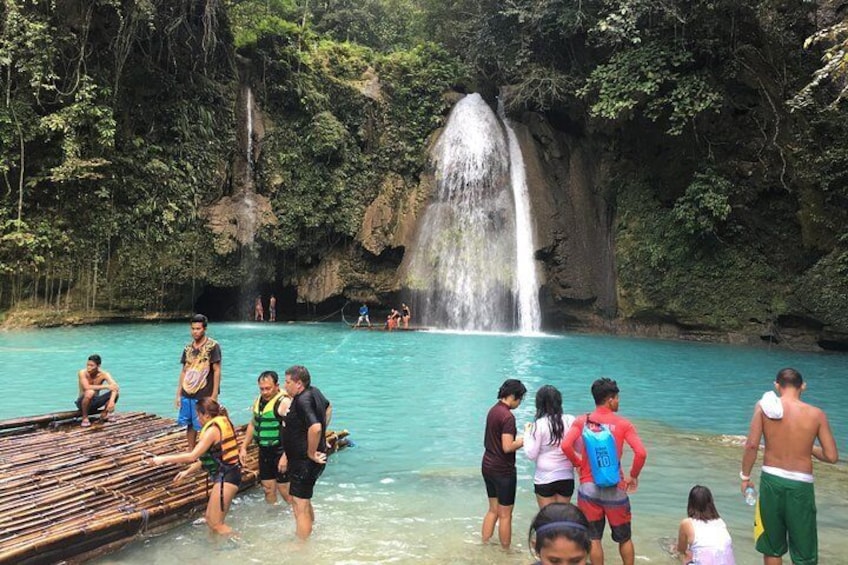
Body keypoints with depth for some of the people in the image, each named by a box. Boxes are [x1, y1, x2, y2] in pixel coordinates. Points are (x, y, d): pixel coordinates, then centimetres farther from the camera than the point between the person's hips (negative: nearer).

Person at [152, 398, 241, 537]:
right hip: (228, 474, 10)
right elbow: (207, 457, 17)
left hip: (225, 476, -10)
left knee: (215, 523, 0)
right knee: (210, 519, 17)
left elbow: (192, 456, -21)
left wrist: (164, 459, -14)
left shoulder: (213, 430, -16)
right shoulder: (221, 424, 13)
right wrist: (187, 472, 17)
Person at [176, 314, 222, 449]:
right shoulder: (188, 347, 9)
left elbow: (217, 371, -9)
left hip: (204, 396, -5)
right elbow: (184, 371, 13)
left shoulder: (213, 346, -8)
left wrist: (214, 395, -12)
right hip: (187, 394, 5)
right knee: (190, 425, 12)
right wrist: (179, 394, 9)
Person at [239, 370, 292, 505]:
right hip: (264, 452, 7)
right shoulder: (258, 400, 9)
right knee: (268, 489, 14)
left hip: (280, 452, -7)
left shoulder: (284, 402, -17)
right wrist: (244, 447, 15)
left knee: (285, 490, -3)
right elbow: (253, 424, 21)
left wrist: (285, 456, -26)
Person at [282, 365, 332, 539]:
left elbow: (315, 428, -38)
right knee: (304, 501, 25)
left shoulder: (302, 401, -24)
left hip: (304, 462, -11)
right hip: (301, 459, 11)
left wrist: (311, 453, -23)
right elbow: (328, 408, 24)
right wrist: (321, 438, 20)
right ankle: (308, 534, 41)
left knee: (300, 505, -1)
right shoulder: (314, 392, 5)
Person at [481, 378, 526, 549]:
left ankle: (484, 545, 26)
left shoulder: (493, 410, 6)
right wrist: (523, 441, -9)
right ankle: (505, 551, 16)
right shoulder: (508, 416, -21)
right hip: (503, 470, -8)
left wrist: (516, 439, 10)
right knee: (505, 514, 6)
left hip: (488, 466, 8)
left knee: (493, 509, 19)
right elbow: (507, 447, -25)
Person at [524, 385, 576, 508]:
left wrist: (527, 433, 1)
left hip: (545, 479, -3)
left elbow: (531, 454, -10)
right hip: (567, 478, 3)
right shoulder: (571, 420, -7)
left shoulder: (539, 425, -14)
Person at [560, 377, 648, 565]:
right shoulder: (623, 424, -7)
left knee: (593, 538, 12)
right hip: (615, 489, -1)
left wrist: (579, 464, 2)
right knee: (624, 538, 18)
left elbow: (565, 445, -15)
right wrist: (633, 476, -1)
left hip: (588, 487, 1)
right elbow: (641, 453, -16)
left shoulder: (582, 421, -3)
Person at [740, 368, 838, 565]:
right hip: (801, 484, 0)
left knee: (772, 548, 18)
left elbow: (751, 445, -12)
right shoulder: (816, 414, -5)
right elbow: (831, 456, -4)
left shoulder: (764, 407, -5)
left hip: (771, 479, 1)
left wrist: (745, 476, 1)